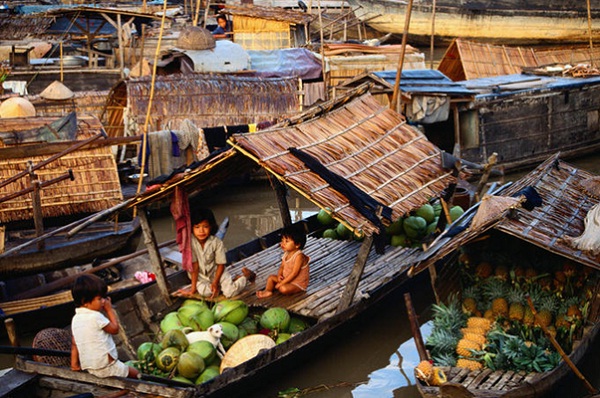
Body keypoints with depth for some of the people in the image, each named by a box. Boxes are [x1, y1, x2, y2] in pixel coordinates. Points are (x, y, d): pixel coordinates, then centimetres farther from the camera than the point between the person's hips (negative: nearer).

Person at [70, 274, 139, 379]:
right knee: (135, 373, 5)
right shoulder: (96, 317, -18)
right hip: (105, 366, -8)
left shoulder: (75, 319, 6)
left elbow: (74, 343, 10)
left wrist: (74, 364, 17)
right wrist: (109, 309, 3)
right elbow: (115, 329, -5)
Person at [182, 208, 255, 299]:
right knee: (205, 292, -28)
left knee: (230, 292, -20)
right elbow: (194, 265, -17)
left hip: (216, 271, -1)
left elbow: (221, 264, -9)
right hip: (200, 275, 1)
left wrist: (215, 282, -17)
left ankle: (246, 275, 12)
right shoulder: (190, 241, -21)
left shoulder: (217, 242, -19)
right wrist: (193, 287, -16)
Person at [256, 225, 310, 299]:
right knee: (271, 277, 8)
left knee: (283, 289, -31)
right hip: (286, 279, 9)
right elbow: (282, 266, 11)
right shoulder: (286, 254, 1)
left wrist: (281, 283, -24)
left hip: (298, 284, -9)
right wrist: (279, 275, -13)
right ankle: (267, 291, -10)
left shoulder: (299, 256, -26)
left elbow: (294, 273, -27)